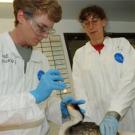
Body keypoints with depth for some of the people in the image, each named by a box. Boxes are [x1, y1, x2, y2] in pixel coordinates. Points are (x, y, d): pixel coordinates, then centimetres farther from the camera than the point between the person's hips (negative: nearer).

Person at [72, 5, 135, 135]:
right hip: (96, 120, 1)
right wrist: (86, 119, -16)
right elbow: (79, 88, 1)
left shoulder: (122, 44, 3)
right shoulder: (80, 54, 8)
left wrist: (114, 114, -23)